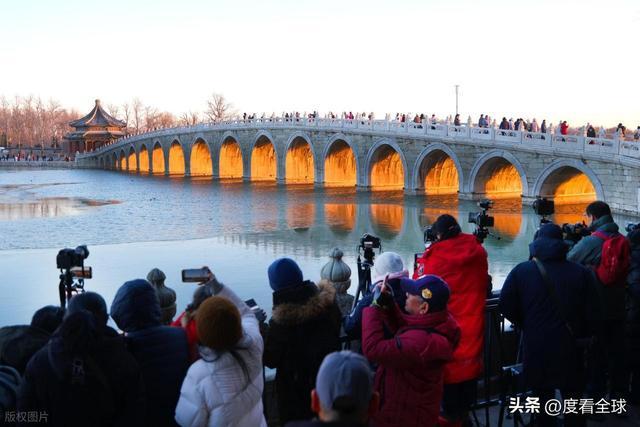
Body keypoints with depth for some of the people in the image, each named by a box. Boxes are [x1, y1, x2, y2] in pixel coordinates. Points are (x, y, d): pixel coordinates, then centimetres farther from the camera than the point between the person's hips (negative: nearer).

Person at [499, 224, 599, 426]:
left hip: (536, 347, 0)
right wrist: (583, 336, 13)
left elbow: (506, 306, -5)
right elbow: (591, 312, -5)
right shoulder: (581, 273, -6)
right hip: (570, 348, 1)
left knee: (542, 397, 14)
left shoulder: (521, 271, -8)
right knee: (573, 401, 15)